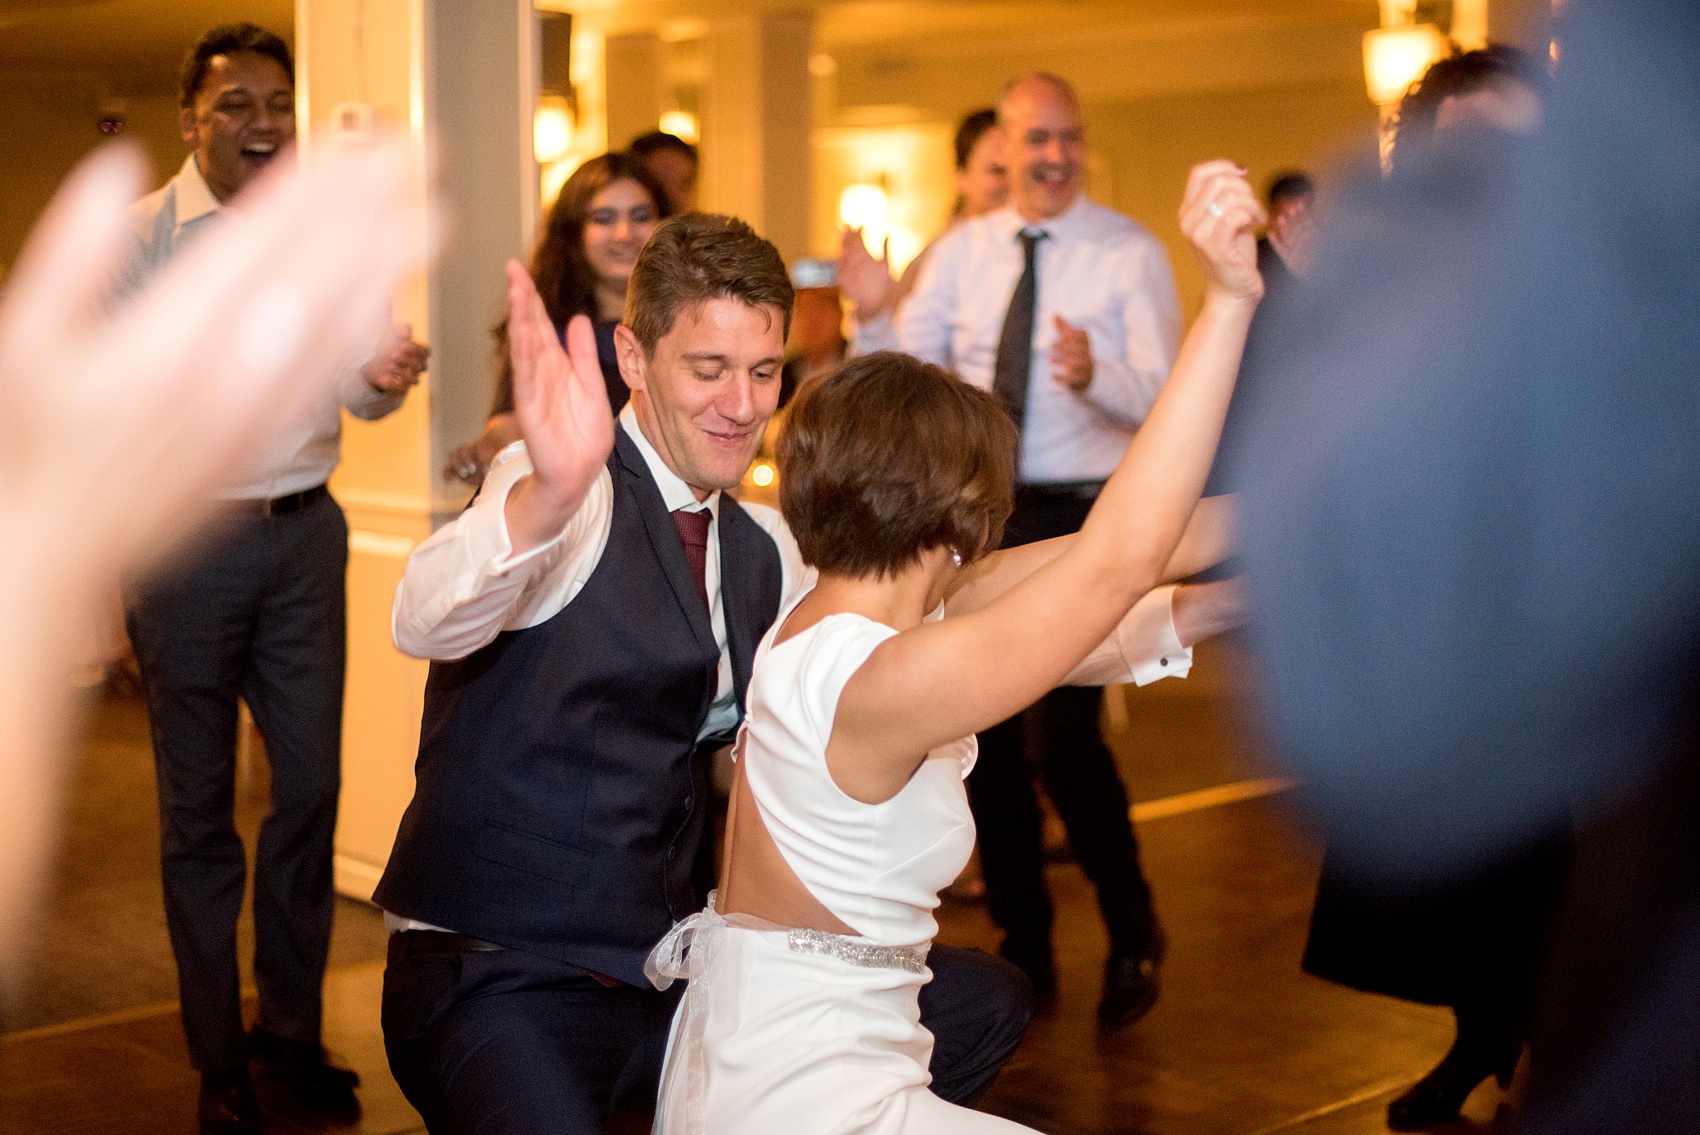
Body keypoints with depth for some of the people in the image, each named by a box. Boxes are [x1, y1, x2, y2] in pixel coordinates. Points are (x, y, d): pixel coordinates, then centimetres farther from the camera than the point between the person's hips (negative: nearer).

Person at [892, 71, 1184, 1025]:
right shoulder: (960, 253, 7)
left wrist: (1094, 375, -35)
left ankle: (1133, 934, 13)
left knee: (1065, 739, -13)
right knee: (983, 734, 10)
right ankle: (1025, 946, 27)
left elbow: (1163, 396, -15)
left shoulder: (1132, 255, -5)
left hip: (1081, 520, -5)